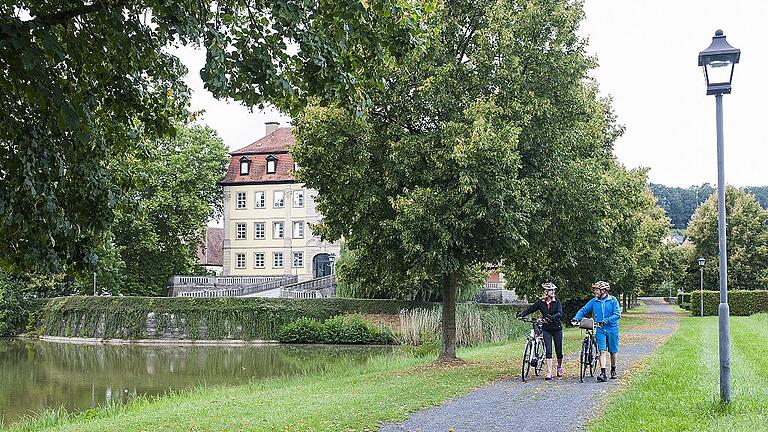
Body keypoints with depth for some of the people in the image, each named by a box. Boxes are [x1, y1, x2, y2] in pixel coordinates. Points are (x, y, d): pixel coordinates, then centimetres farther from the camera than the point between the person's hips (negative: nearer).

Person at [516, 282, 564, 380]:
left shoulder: (557, 302, -4)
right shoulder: (540, 303, 0)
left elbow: (560, 313, -19)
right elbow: (529, 310, -2)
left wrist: (551, 318, -37)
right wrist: (521, 314, -22)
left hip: (557, 329, 0)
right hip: (546, 329, 0)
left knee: (559, 351, 6)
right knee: (548, 351, -7)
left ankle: (559, 367, 35)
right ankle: (549, 373, -6)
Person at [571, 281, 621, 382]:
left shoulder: (613, 300, -5)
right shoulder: (594, 302, 4)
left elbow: (617, 314, -13)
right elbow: (583, 310, 5)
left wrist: (606, 321, -26)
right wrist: (576, 318, -12)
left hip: (612, 329, -2)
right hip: (600, 330, 2)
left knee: (613, 351, 10)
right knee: (602, 351, -11)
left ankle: (613, 371, 29)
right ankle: (603, 373, -16)